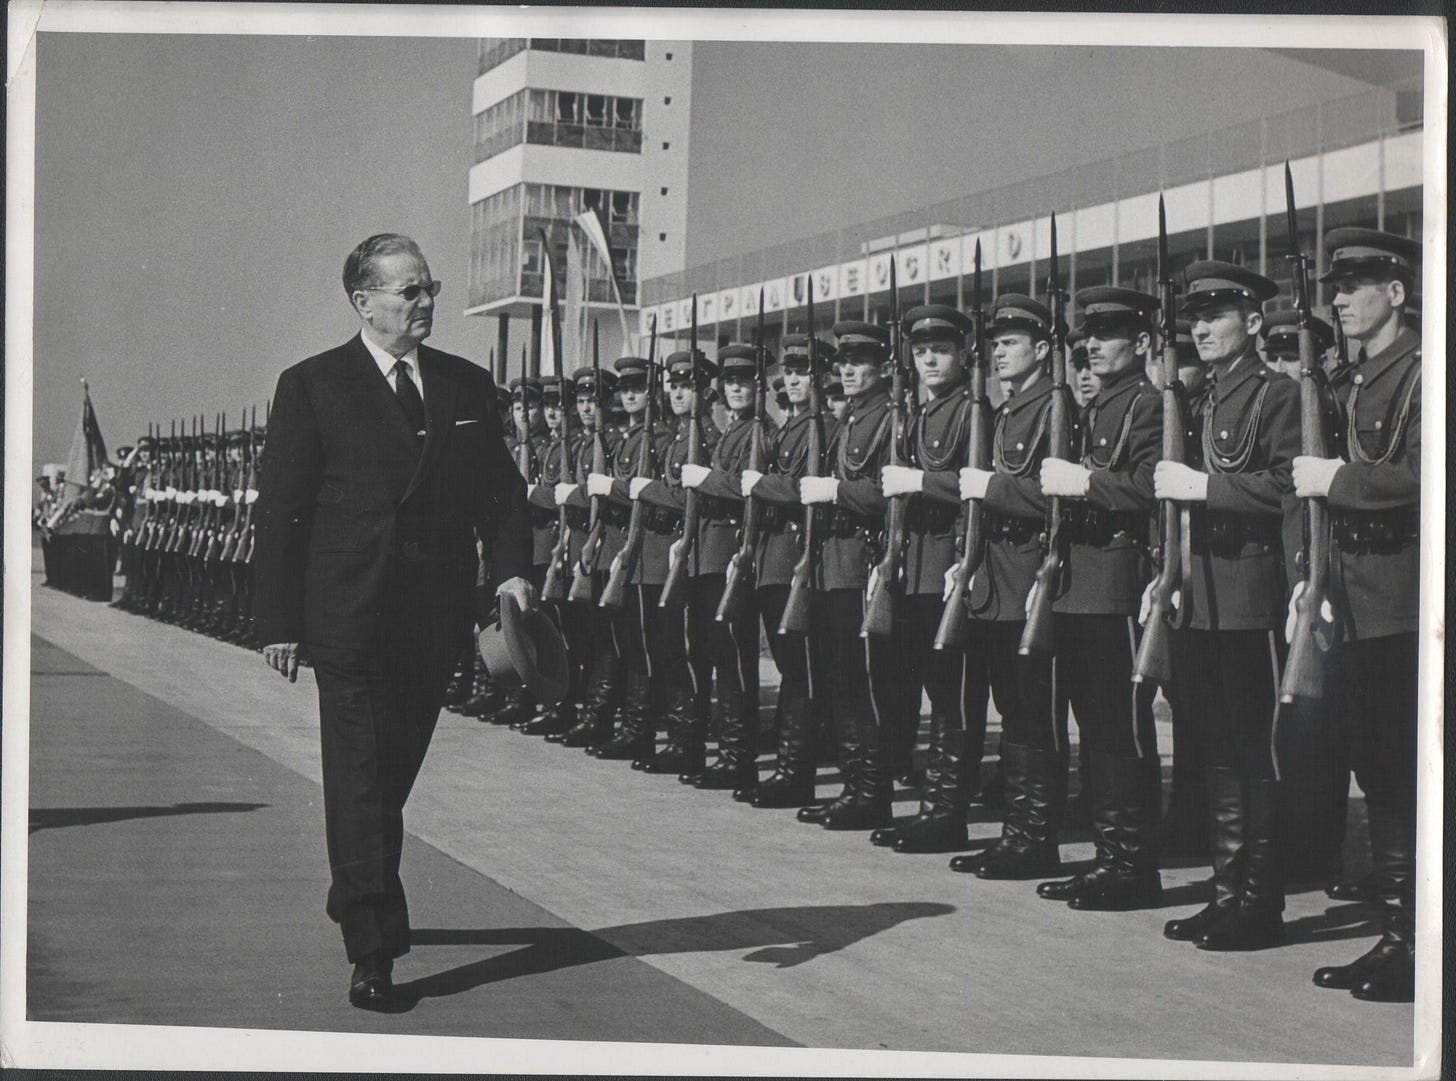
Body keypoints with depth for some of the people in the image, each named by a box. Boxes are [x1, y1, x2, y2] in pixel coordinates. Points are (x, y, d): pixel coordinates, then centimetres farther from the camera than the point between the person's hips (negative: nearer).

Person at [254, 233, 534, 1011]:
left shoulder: (467, 385, 11)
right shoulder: (311, 386, -1)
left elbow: (499, 488, 12)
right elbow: (280, 510, -2)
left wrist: (512, 566, -6)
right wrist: (279, 621, -6)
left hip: (435, 619, 4)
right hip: (349, 619, -4)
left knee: (394, 772, 15)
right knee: (359, 779, -6)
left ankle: (362, 901, 36)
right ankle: (372, 952, -6)